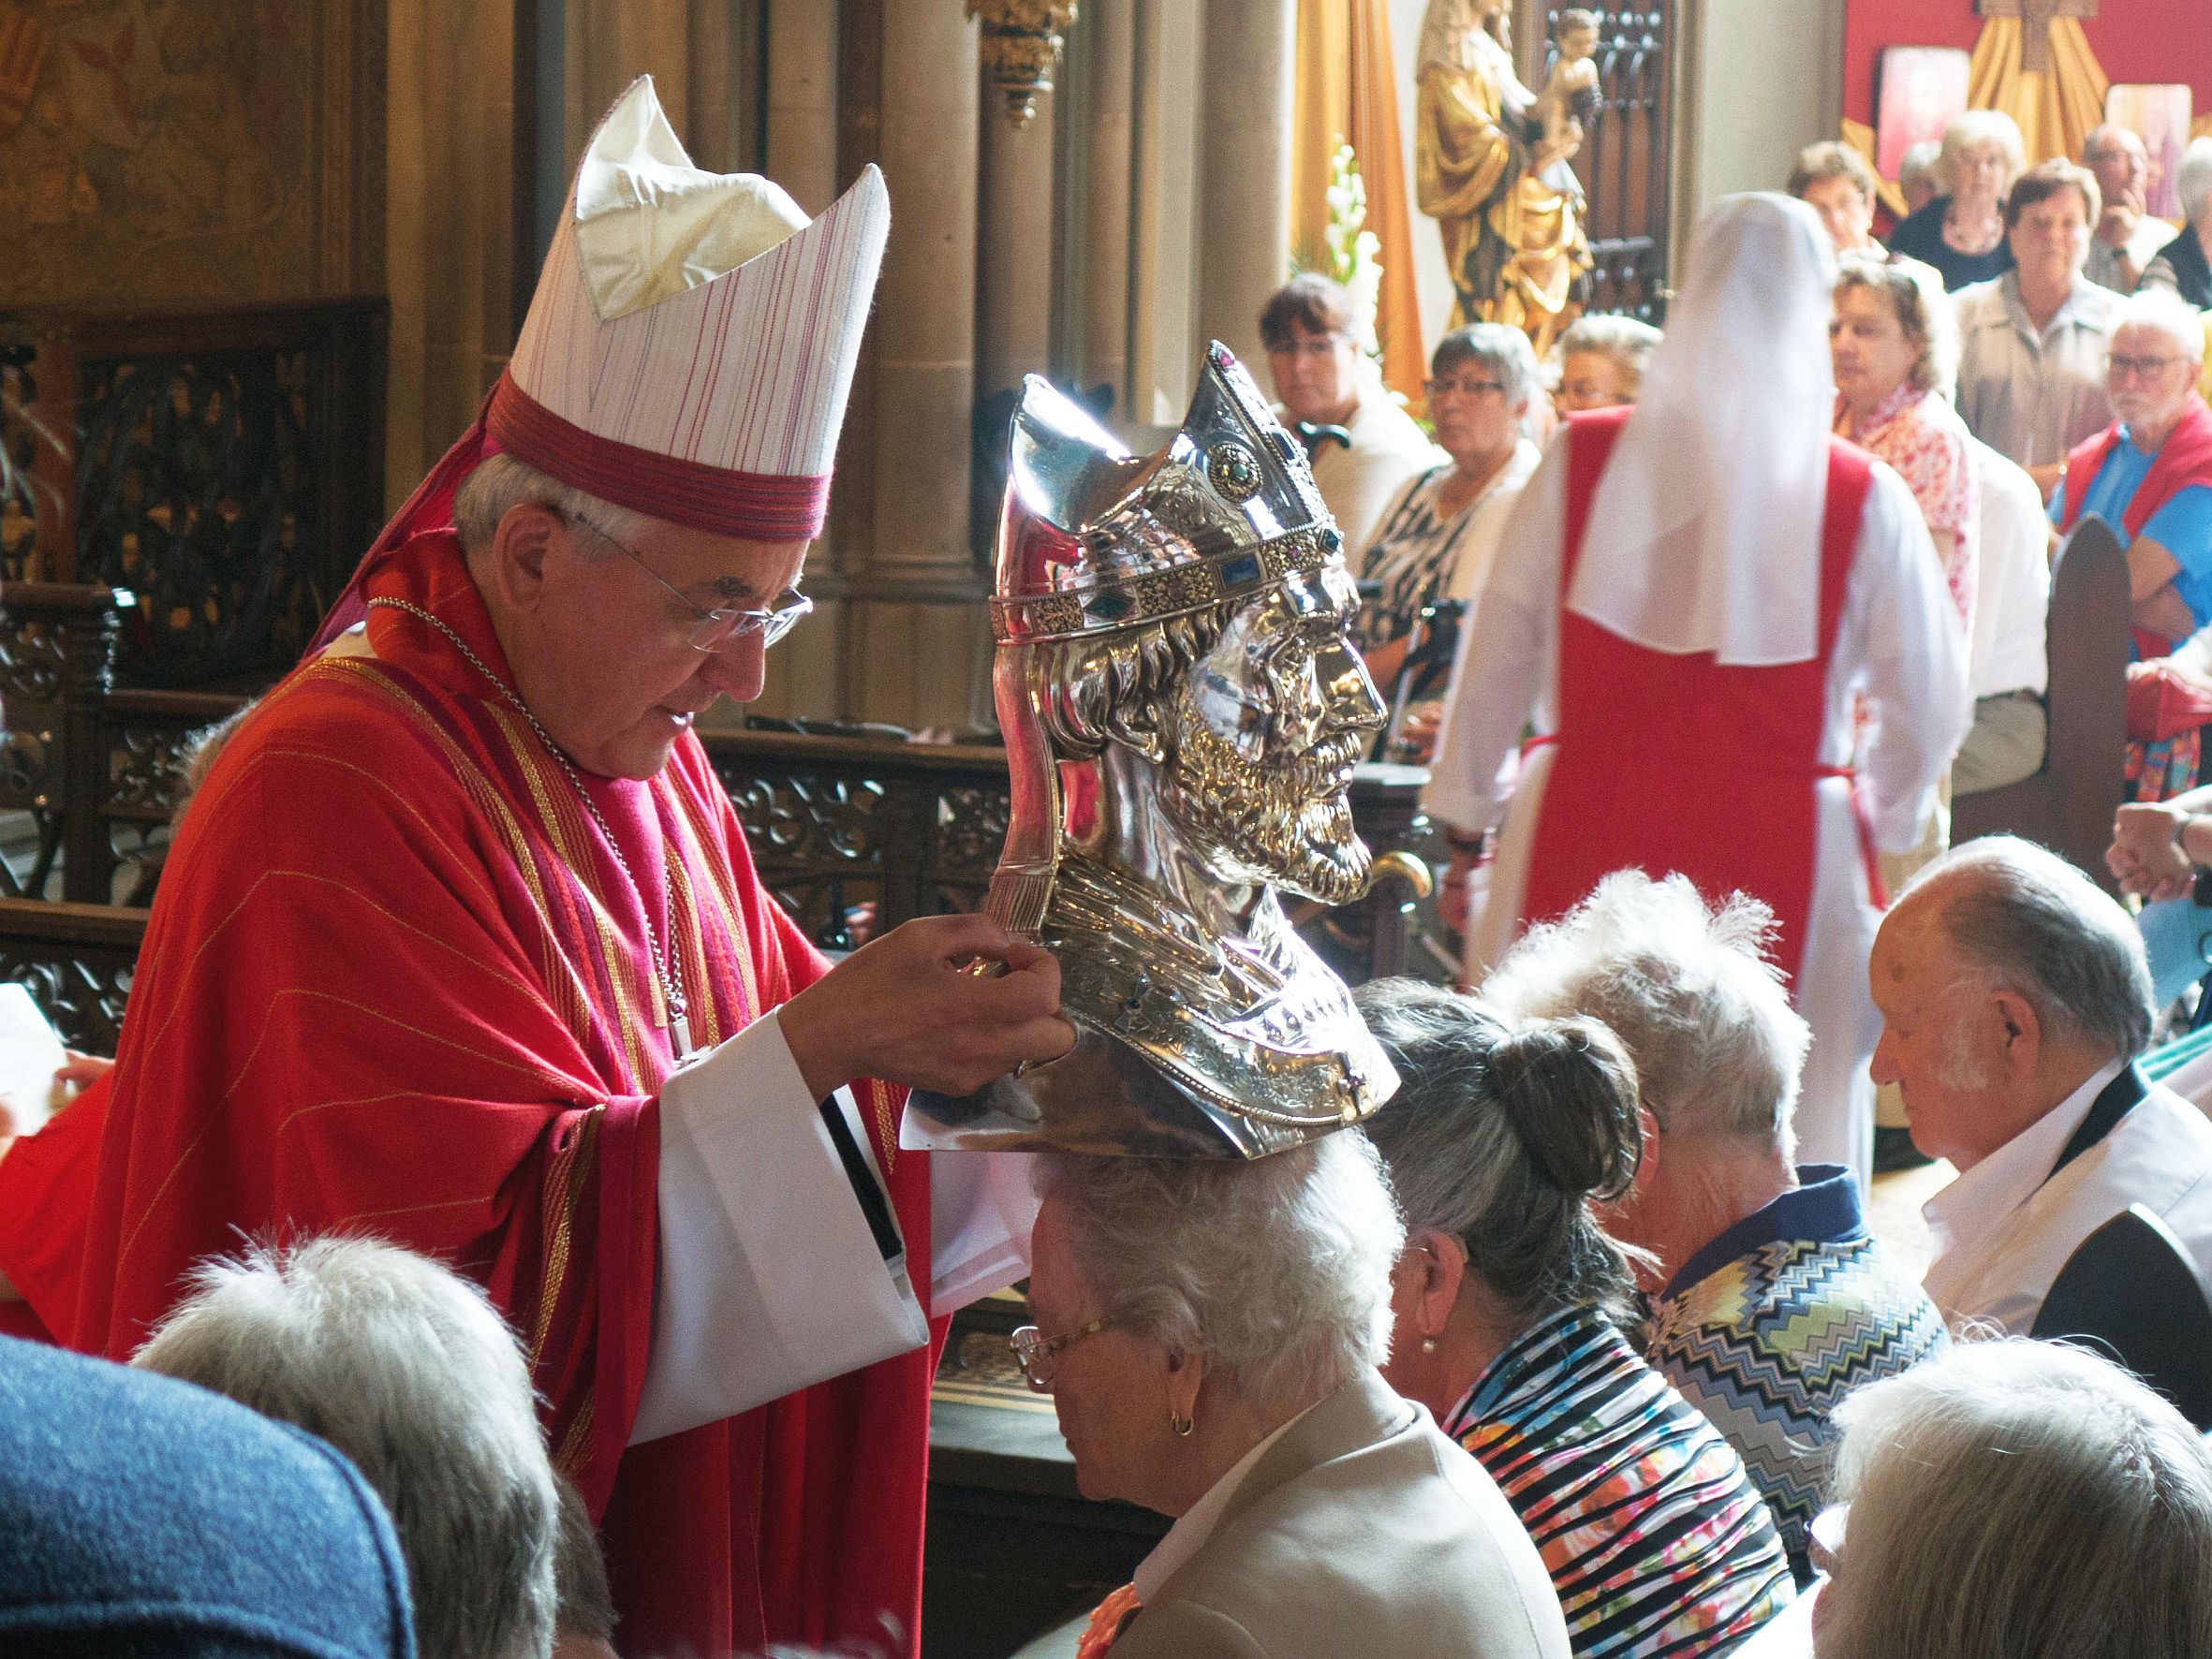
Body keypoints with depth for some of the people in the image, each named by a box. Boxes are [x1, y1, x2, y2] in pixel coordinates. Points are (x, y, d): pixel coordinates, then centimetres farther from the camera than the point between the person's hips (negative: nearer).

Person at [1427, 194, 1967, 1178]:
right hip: (1783, 853, -1)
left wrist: (1463, 812, 16)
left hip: (1585, 832, 1)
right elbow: (1929, 703, 2)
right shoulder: (1865, 501, -5)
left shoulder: (1582, 461, -2)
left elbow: (1500, 654, 4)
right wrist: (1882, 818, 20)